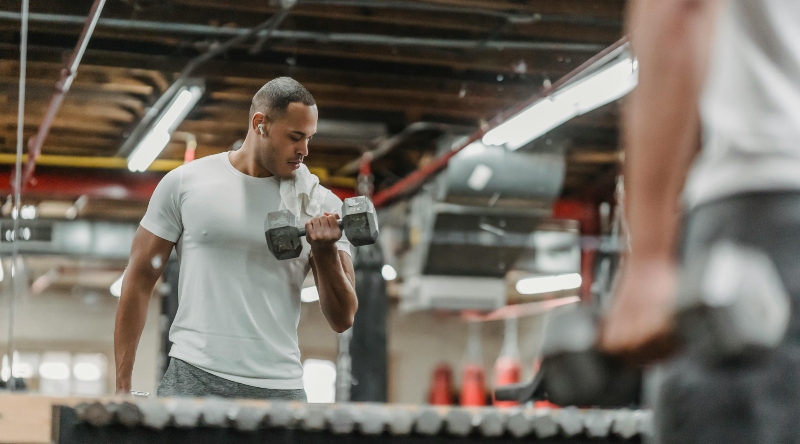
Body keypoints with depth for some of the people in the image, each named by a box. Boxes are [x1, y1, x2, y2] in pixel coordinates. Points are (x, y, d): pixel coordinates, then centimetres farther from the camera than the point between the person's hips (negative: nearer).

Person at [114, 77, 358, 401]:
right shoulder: (185, 183, 4)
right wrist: (122, 386, 3)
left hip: (280, 388, 2)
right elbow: (139, 280, 7)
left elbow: (342, 319, 5)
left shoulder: (321, 205, 6)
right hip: (194, 380, -1)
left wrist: (326, 251, -13)